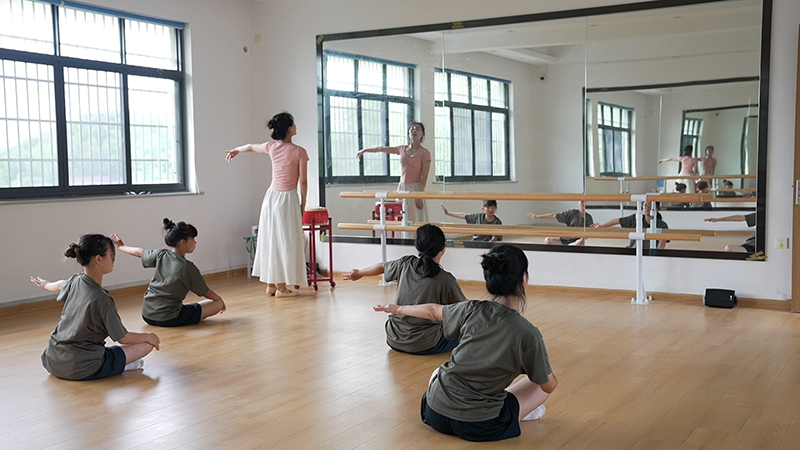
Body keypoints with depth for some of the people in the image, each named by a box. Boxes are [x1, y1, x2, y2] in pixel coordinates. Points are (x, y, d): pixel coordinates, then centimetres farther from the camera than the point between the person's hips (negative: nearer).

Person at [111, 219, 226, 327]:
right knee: (218, 304, -3)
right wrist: (220, 299, 14)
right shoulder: (187, 268, -18)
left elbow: (138, 252, 17)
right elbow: (206, 293, -7)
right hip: (168, 319, -7)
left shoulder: (161, 255, -2)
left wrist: (120, 246, 37)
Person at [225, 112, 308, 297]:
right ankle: (281, 286, 3)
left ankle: (270, 284, 18)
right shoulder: (299, 152, -13)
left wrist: (235, 150, 42)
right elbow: (303, 182, -10)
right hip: (288, 199, -5)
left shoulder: (271, 147, 2)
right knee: (286, 241, 1)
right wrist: (303, 203, 2)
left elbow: (250, 146, 22)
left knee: (270, 239, 12)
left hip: (271, 197, 5)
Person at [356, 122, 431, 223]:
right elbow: (382, 149, 20)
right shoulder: (402, 149, 9)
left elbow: (424, 177, -11)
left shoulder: (424, 153, -6)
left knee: (416, 220, -7)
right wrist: (364, 150, 28)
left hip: (416, 188, -5)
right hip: (402, 188, 5)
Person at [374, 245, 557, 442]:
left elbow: (433, 310, 16)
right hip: (479, 427, -4)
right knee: (540, 383, 14)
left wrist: (398, 309, 35)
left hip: (436, 416, 4)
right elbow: (549, 385, -1)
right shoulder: (527, 333, -14)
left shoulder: (472, 310, -4)